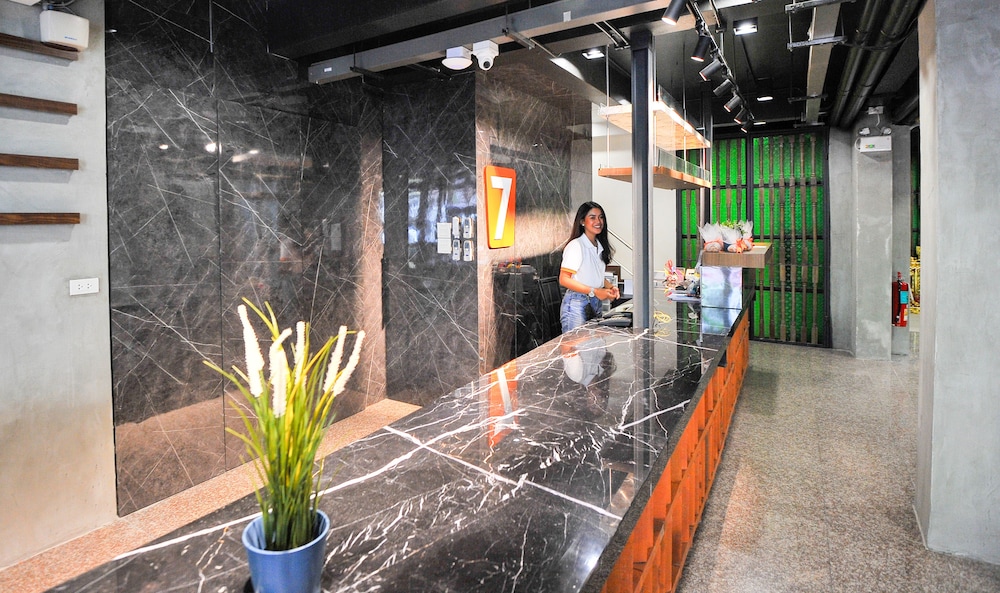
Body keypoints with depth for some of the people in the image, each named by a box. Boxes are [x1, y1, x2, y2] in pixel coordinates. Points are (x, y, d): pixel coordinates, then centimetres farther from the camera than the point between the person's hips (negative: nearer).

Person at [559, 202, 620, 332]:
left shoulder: (600, 246, 12)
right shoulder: (575, 245, -13)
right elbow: (564, 280, -17)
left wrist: (610, 287, 2)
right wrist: (594, 291, -21)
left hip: (596, 303, 8)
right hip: (577, 303, -7)